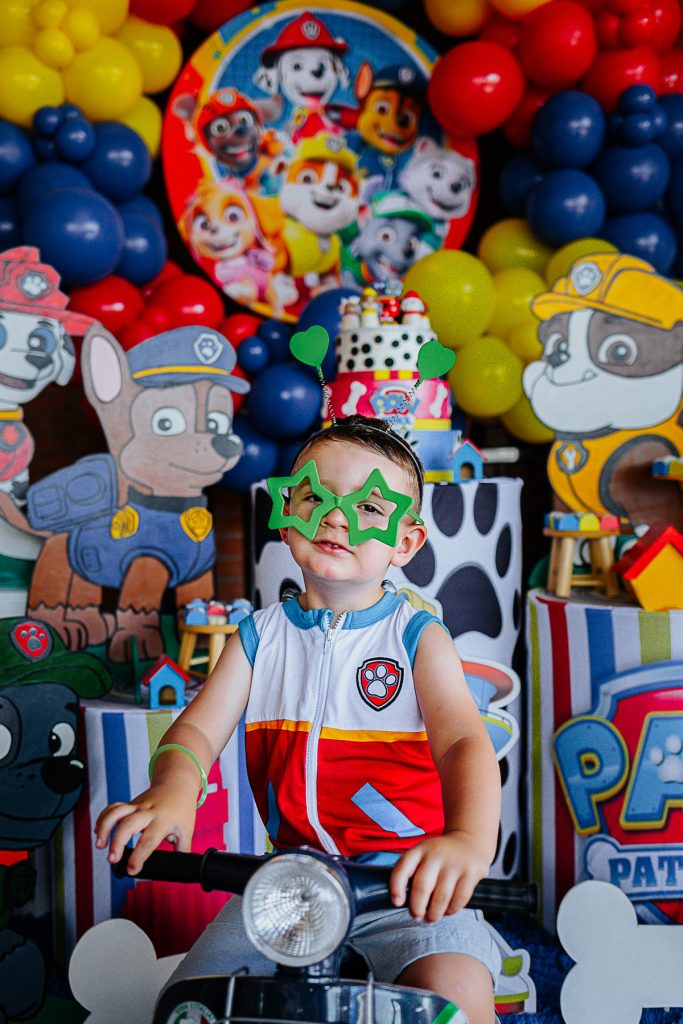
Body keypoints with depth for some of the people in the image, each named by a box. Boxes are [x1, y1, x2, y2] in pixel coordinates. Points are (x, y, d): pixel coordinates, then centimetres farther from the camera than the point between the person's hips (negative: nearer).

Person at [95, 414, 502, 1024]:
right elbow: (199, 727, -3)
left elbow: (464, 741, -17)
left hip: (408, 880, -3)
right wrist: (174, 788, -29)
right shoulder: (260, 636, 6)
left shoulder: (417, 636, -4)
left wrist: (470, 838, -40)